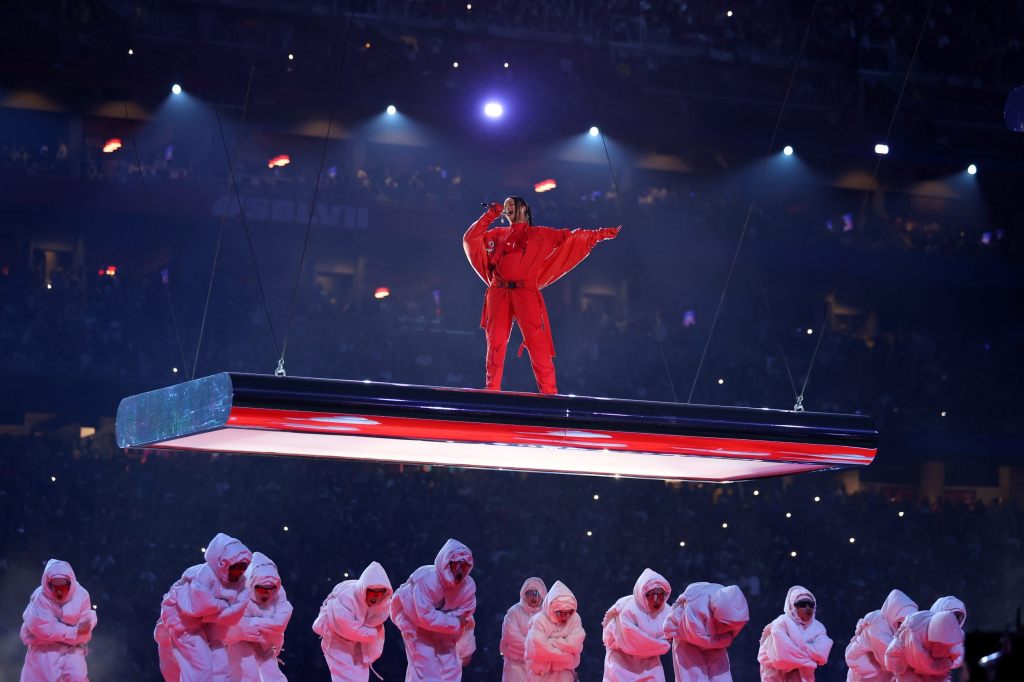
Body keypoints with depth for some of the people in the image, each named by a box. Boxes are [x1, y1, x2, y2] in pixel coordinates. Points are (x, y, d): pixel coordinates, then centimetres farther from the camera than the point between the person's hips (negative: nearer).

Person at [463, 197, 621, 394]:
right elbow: (470, 239, 15)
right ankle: (492, 390, 2)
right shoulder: (497, 234, 21)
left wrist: (602, 234, 6)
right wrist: (490, 215, 13)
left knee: (537, 343, -11)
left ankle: (549, 392, -12)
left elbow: (570, 237, 11)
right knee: (495, 343, -2)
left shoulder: (540, 234, 15)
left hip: (526, 293, -2)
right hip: (498, 294, 2)